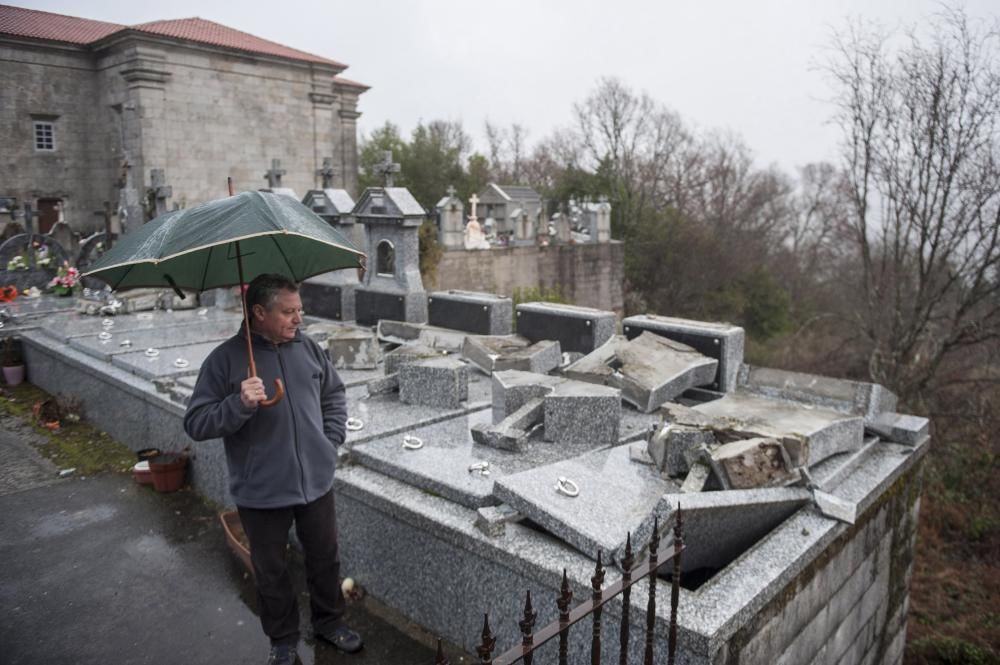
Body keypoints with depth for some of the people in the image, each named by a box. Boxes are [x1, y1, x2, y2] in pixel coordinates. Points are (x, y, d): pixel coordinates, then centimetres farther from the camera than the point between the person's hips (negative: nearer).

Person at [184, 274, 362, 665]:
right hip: (261, 492, -3)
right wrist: (239, 405, -29)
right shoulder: (225, 359, -13)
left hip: (316, 482, 3)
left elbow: (334, 394, 14)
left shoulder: (307, 347, -1)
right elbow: (195, 424, -13)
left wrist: (332, 439, 5)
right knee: (271, 571, 15)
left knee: (325, 559, 18)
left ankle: (329, 622, 42)